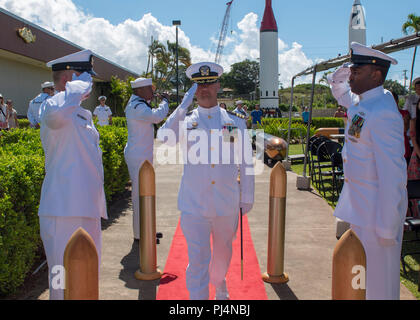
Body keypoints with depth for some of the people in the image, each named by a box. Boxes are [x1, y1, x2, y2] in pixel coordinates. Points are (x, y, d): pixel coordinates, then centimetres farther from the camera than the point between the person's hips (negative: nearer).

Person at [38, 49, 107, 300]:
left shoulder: (83, 114, 18)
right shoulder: (52, 106, -11)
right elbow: (56, 112, -40)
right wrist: (79, 85, -23)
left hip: (87, 209, 9)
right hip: (65, 212, -9)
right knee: (66, 282, -3)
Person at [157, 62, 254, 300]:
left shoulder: (236, 121, 4)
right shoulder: (185, 121, 2)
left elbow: (246, 163, 6)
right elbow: (164, 138, -20)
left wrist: (247, 198, 6)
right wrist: (183, 106, -21)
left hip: (227, 204, 2)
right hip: (194, 205, -2)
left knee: (223, 254, 22)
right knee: (198, 260, -3)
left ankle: (220, 285, 50)